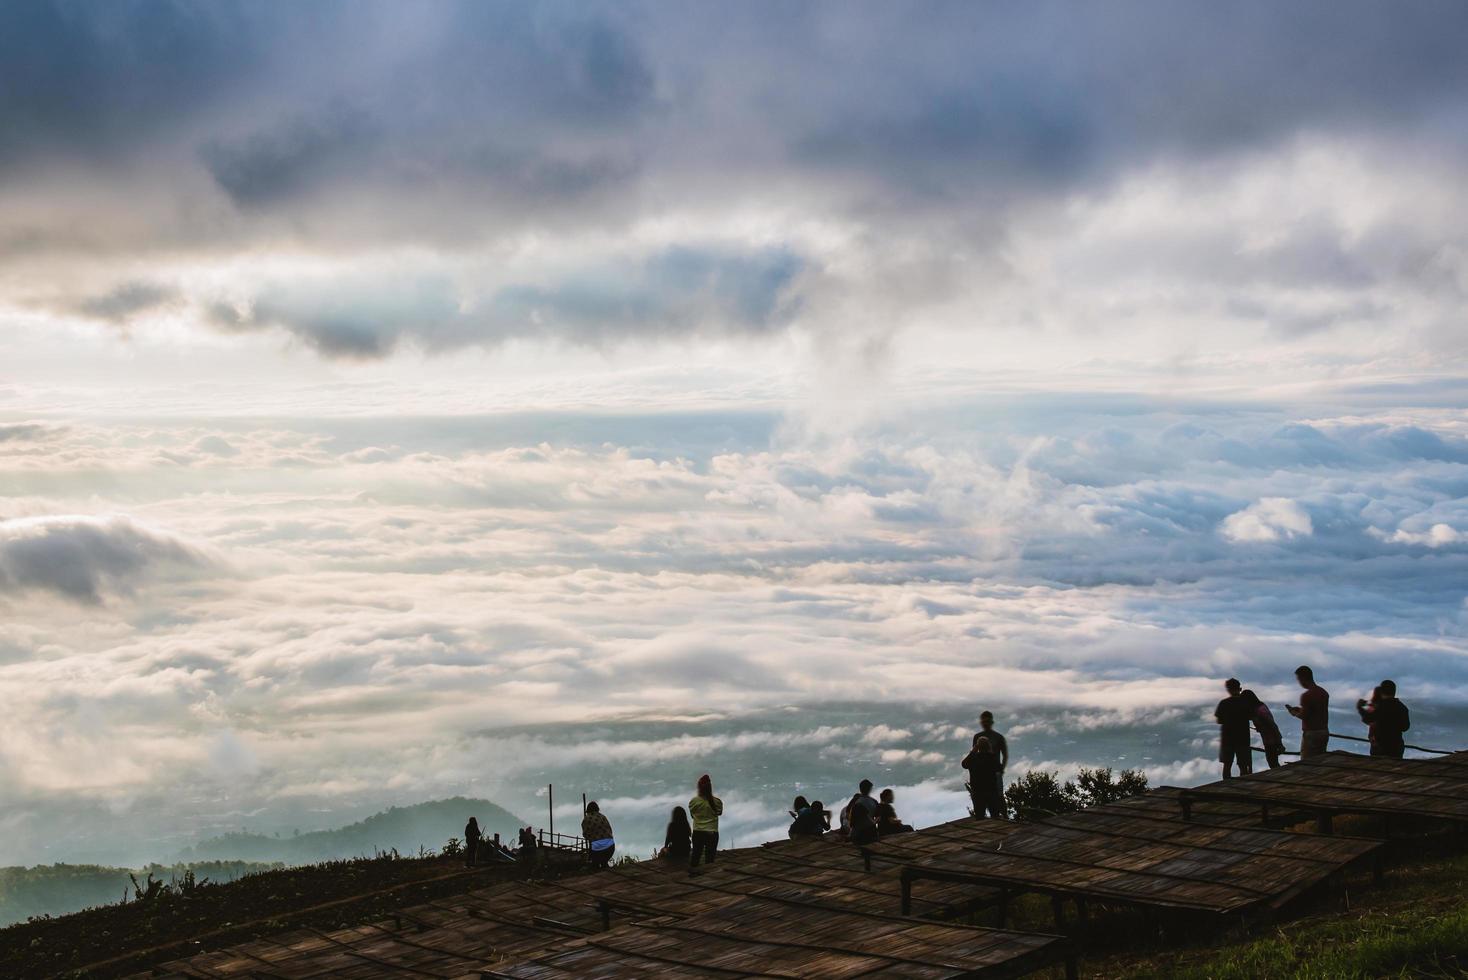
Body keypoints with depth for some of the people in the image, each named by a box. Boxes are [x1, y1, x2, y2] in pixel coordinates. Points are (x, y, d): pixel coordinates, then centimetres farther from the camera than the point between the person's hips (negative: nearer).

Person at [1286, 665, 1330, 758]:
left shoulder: (1307, 696, -18)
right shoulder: (1324, 692, 9)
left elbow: (1303, 716, -18)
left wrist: (1294, 713, 1)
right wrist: (1300, 709, 16)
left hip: (1311, 734, -8)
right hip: (1324, 732, 8)